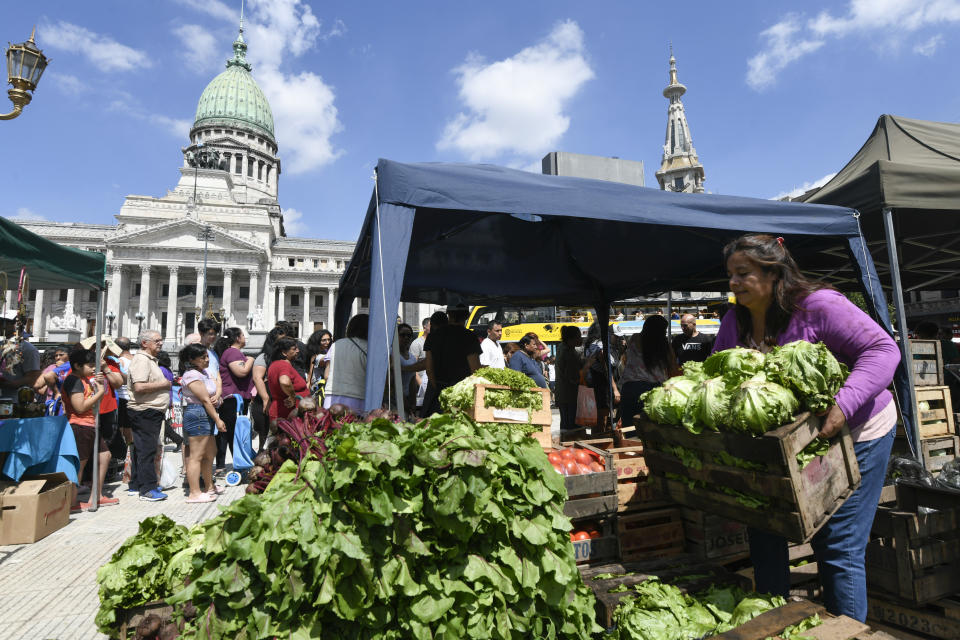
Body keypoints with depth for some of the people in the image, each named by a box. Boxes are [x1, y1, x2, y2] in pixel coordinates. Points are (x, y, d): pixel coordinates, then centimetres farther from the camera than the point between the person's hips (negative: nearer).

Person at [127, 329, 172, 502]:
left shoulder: (150, 359, 20)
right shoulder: (141, 359, -14)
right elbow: (139, 387, -26)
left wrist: (164, 384, 16)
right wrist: (163, 384, -16)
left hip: (153, 412, 11)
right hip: (144, 412, -11)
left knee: (145, 449, 16)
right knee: (146, 450, -7)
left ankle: (139, 483, 25)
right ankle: (147, 489, -3)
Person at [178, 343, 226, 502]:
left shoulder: (205, 371, 15)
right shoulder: (191, 375, -14)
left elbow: (211, 395, 18)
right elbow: (205, 399, -16)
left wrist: (215, 398, -7)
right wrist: (217, 419, -15)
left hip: (205, 416, 10)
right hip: (197, 415, -10)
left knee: (211, 452, 18)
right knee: (196, 455, -6)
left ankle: (209, 486, 31)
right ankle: (194, 493, -1)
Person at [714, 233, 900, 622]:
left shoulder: (817, 305, -19)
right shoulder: (734, 322, 0)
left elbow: (883, 350, -23)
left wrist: (844, 403, -36)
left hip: (852, 435, -6)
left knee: (837, 547, -1)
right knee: (764, 528, 13)